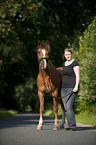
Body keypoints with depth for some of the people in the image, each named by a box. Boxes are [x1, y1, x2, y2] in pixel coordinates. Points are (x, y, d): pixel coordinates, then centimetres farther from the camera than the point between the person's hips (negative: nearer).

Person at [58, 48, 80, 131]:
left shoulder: (75, 63, -5)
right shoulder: (64, 64, 17)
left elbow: (77, 75, -13)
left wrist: (76, 86, -23)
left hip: (72, 88, -8)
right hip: (64, 88, 8)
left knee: (69, 107, -16)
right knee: (66, 108, 5)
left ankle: (73, 126, -12)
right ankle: (70, 125, 11)